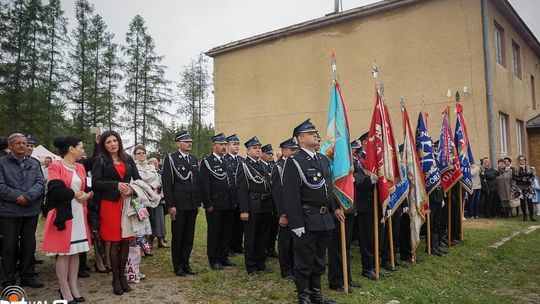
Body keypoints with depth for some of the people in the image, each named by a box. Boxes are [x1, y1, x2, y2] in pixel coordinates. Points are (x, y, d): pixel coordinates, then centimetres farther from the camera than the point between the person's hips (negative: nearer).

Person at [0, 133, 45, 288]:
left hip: (31, 211, 4)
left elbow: (41, 183, -1)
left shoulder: (34, 163, 10)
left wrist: (28, 197, -17)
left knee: (29, 245, 11)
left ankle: (27, 276, 23)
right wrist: (18, 196, -17)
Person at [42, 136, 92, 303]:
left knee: (75, 251, 9)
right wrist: (74, 195, -12)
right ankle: (64, 290, 9)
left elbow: (86, 188, 12)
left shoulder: (81, 167, 14)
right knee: (63, 252, -1)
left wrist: (86, 196, -8)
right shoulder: (55, 166, -7)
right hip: (63, 214, -6)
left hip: (79, 213, 6)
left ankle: (73, 287, 18)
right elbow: (55, 189, -20)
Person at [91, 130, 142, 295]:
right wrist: (116, 185, -17)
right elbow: (95, 182, -7)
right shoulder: (100, 160, 2)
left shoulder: (128, 159, 11)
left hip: (128, 203, 3)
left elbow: (138, 179, 11)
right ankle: (115, 278, 11)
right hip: (110, 203, -3)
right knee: (113, 241, 0)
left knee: (126, 240, 3)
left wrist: (132, 189, -9)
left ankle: (122, 275, 16)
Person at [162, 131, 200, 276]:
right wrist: (170, 205, -14)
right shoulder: (170, 159, -6)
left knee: (189, 237, 11)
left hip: (192, 205, 6)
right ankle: (178, 267, 17)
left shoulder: (194, 159, 13)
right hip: (178, 205, -5)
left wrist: (198, 203, 12)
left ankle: (186, 264, 23)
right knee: (177, 237, 5)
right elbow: (166, 183, -10)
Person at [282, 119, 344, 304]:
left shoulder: (323, 159, 12)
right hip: (307, 220, -7)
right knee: (304, 261, 6)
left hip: (325, 219, 8)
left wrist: (334, 208, 13)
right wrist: (297, 224, -20)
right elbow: (291, 197, -18)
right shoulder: (294, 162, -13)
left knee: (319, 259, 18)